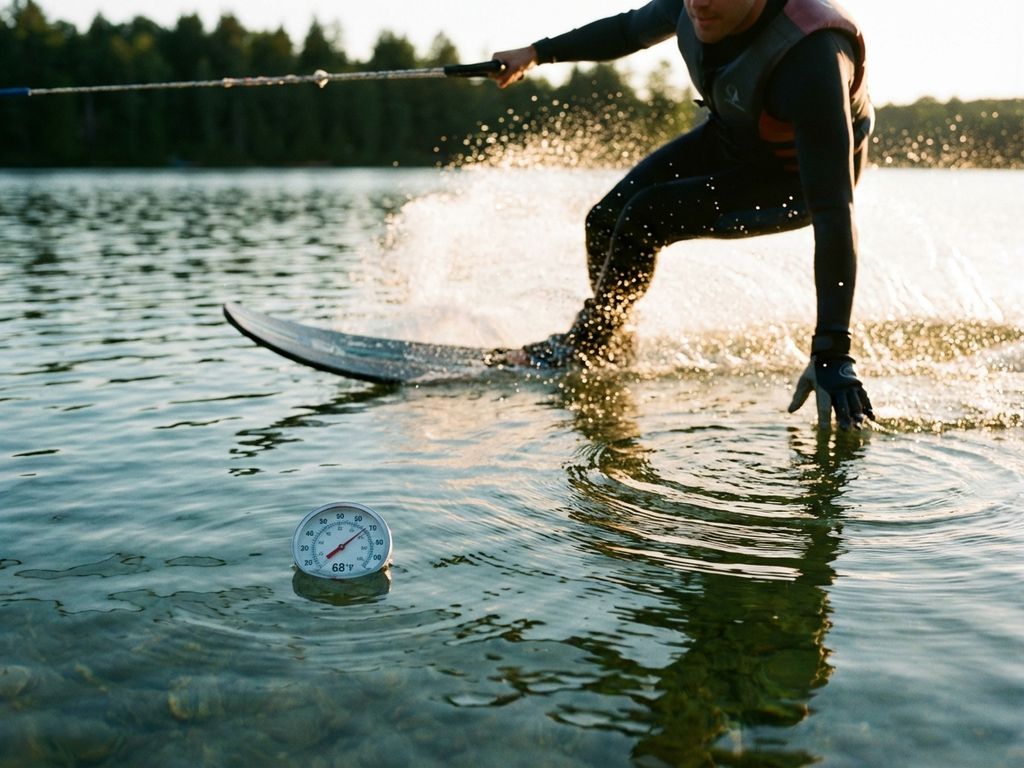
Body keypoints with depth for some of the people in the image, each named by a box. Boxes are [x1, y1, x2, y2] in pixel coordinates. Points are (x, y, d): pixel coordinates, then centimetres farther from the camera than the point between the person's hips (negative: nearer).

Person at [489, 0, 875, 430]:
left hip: (793, 180, -6)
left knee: (645, 216, -21)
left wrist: (832, 355, -47)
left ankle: (586, 347, 3)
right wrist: (537, 53, 9)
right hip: (726, 138, 6)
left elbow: (834, 212, -43)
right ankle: (605, 338, 28)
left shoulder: (813, 60, -41)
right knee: (604, 221, 1)